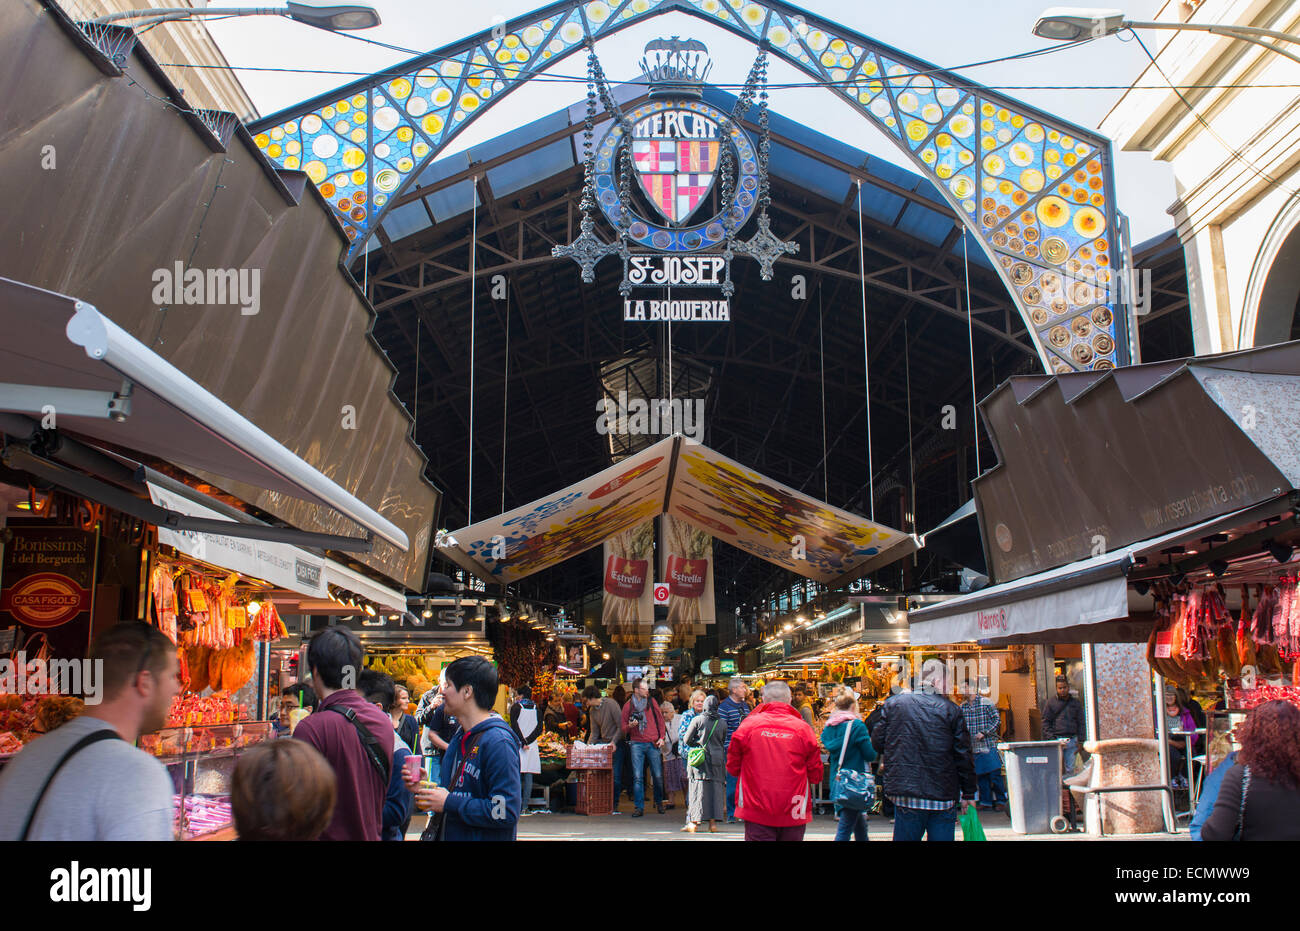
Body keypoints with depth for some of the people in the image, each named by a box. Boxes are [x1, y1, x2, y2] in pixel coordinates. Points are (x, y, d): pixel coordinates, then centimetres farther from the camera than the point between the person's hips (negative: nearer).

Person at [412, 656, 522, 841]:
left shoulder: (498, 742, -21)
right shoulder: (460, 736, 8)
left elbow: (506, 813, -28)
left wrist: (449, 803, -21)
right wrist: (424, 787, 2)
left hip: (485, 837, -8)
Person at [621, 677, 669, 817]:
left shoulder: (651, 702, 8)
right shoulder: (628, 706, 5)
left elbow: (660, 720, 14)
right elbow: (624, 729, 9)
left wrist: (662, 737, 4)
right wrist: (630, 725, -13)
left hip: (653, 744, 1)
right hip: (636, 744, -1)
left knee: (658, 776, 2)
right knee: (637, 777, -6)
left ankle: (659, 802, 22)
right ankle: (639, 807, 1)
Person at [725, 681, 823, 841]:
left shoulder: (748, 724, -3)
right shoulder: (802, 727, -2)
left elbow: (733, 767, 4)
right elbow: (816, 775, 3)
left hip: (756, 812, -1)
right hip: (794, 814, 1)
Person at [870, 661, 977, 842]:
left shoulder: (894, 703, -1)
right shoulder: (952, 710, -5)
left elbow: (877, 742, 3)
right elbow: (964, 756, -1)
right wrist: (969, 793, 10)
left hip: (906, 794, 1)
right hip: (944, 797, -1)